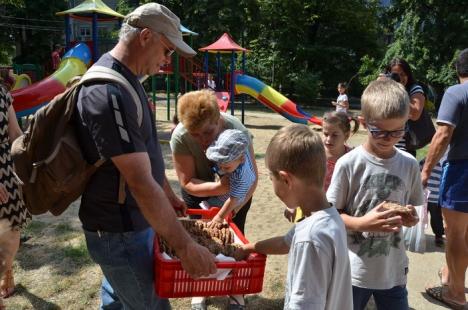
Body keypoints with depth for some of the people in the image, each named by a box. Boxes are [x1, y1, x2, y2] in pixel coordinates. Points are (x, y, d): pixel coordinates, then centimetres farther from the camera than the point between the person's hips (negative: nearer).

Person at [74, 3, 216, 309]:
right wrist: (185, 246, -25)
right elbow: (141, 182, -30)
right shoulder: (109, 93, -27)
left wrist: (169, 194, 20)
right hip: (121, 231, -9)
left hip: (124, 222, 9)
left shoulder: (126, 80, 6)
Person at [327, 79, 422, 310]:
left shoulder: (409, 165, -3)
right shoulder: (348, 164, -14)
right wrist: (363, 223, -24)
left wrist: (411, 218, -12)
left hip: (393, 271, 3)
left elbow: (412, 208, 10)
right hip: (354, 271, -3)